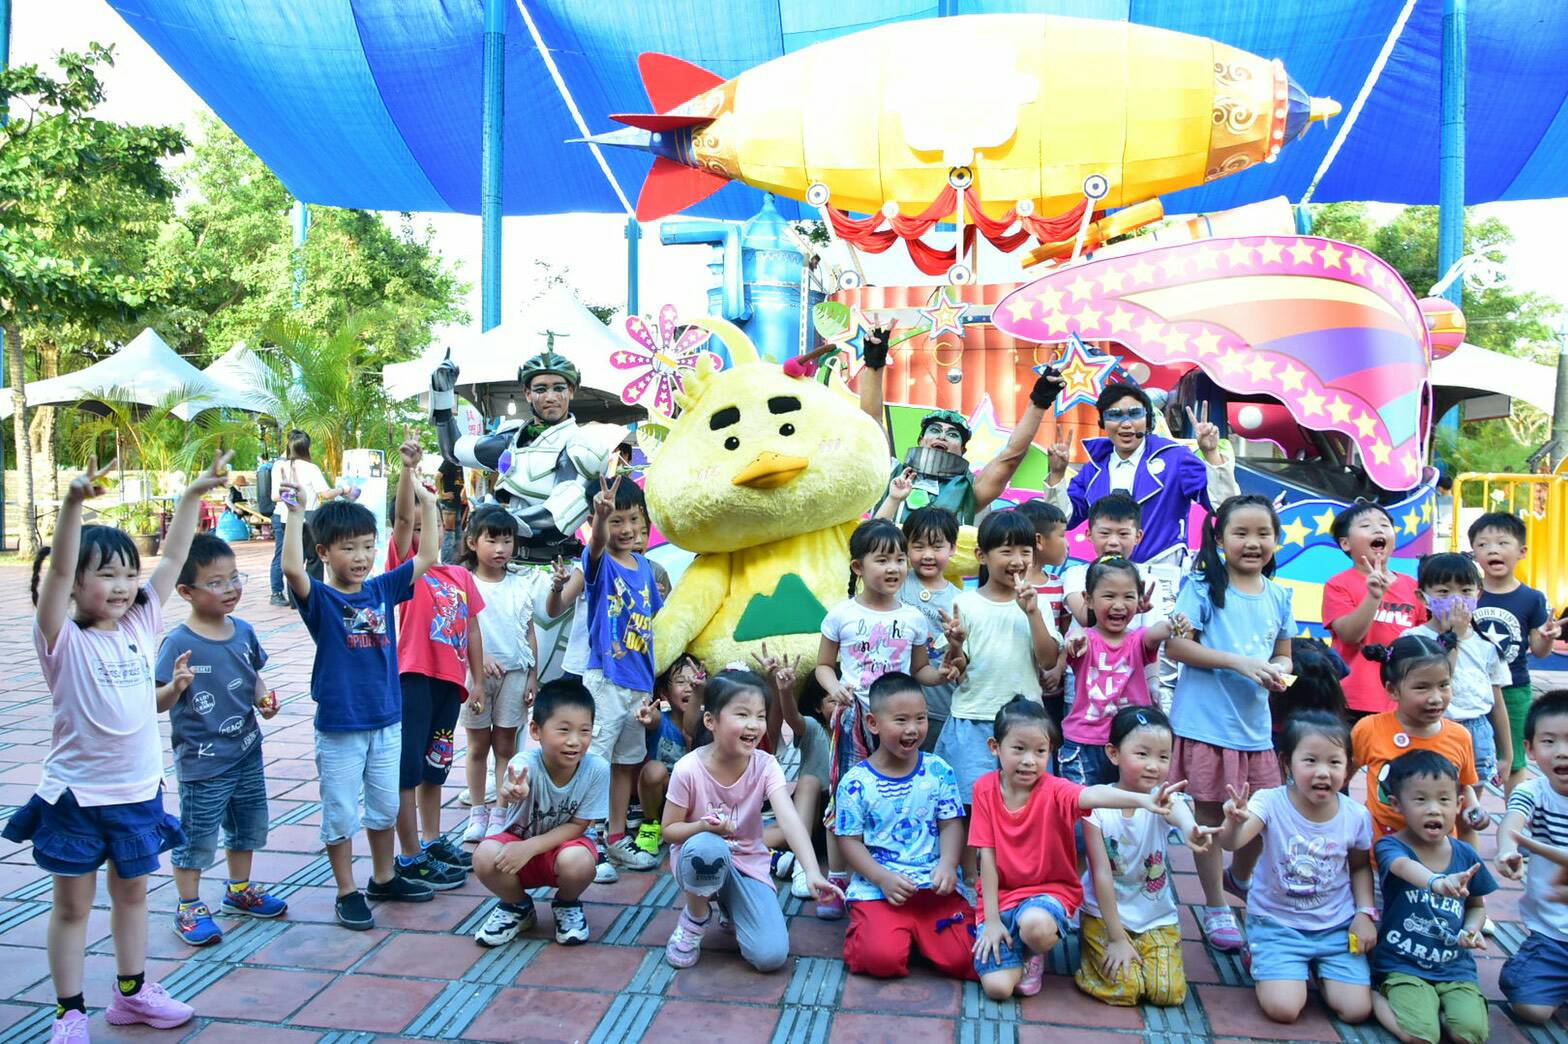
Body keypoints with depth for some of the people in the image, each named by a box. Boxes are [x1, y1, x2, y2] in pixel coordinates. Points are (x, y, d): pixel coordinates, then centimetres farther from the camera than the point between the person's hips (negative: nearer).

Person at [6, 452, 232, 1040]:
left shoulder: (139, 627, -2)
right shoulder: (63, 641, -14)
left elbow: (172, 559, -2)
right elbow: (56, 571, -30)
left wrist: (193, 495, -6)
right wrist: (74, 501, -43)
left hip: (138, 792, 5)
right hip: (75, 796, -5)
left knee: (132, 891, 19)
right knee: (72, 904, 10)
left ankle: (131, 992, 35)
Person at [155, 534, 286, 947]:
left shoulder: (243, 631, -1)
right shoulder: (179, 643, -20)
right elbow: (158, 703, -21)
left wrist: (264, 698, -5)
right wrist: (176, 687, -41)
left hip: (247, 751, 7)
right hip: (202, 761, -7)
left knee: (249, 825, 21)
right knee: (197, 837, 7)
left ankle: (239, 889, 42)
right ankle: (189, 908, 26)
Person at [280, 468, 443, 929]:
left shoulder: (382, 589, 1)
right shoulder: (319, 598, -12)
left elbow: (427, 556, 2)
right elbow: (291, 568, -32)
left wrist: (427, 503, -5)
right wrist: (296, 514, -36)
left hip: (386, 719, 5)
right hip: (338, 725, -5)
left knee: (385, 806, 19)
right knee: (341, 814, 7)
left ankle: (384, 878, 36)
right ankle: (347, 892, 22)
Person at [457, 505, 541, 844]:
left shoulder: (522, 584, 5)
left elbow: (529, 632, 8)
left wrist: (533, 676, 5)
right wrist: (481, 658, -23)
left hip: (514, 673, 2)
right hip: (476, 673, -2)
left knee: (505, 745, 7)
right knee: (478, 745, 9)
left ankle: (500, 812, 16)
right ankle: (477, 812, 20)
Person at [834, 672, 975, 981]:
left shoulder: (938, 771, 3)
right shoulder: (855, 782, -4)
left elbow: (951, 825, 4)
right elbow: (850, 840, -2)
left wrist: (948, 864, -15)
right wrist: (882, 877, -16)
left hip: (935, 886, 3)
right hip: (876, 887, -2)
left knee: (962, 958, -14)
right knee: (883, 959, -24)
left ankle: (916, 931, 16)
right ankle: (866, 929, 11)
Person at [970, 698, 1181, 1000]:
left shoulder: (1053, 790, -15)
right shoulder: (985, 788, -8)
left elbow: (1092, 795, -38)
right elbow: (987, 856, -7)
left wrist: (1142, 799, -59)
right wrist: (991, 920, -8)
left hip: (1049, 890, -1)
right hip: (1001, 895, 2)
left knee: (1036, 925, -38)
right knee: (997, 986, -17)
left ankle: (1035, 954, 1)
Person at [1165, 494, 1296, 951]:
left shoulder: (1278, 597, 7)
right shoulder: (1204, 587, -8)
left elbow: (1284, 656, 15)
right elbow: (1176, 645, -14)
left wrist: (1279, 671, -8)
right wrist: (1239, 662, -20)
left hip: (1255, 723, 5)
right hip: (1206, 721, -5)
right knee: (1210, 814, 6)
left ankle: (1239, 877, 42)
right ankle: (1216, 908, 22)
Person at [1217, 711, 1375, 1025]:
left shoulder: (1356, 815, -8)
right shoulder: (1271, 803, -20)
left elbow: (1360, 866, 11)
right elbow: (1231, 843, -35)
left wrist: (1366, 912, -1)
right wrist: (1235, 822, -57)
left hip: (1336, 925, 3)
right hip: (1277, 922, -3)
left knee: (1356, 1010, -5)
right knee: (1283, 1008, -15)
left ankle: (1317, 968, 25)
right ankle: (1259, 958, 17)